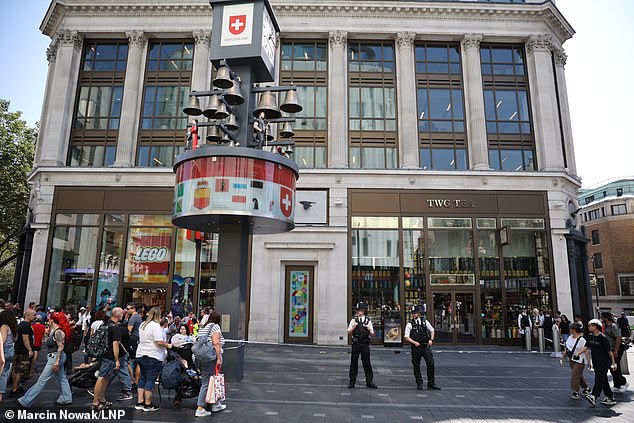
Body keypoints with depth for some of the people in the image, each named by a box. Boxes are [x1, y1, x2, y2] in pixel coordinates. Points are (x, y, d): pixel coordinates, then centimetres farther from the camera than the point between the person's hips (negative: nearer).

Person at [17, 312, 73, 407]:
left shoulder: (58, 332, -18)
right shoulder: (55, 330, 12)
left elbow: (61, 347, -22)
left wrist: (57, 361, -23)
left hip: (56, 357, -10)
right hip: (54, 357, 10)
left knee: (42, 380, -3)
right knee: (62, 378, 14)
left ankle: (26, 401, 4)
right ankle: (66, 399, 22)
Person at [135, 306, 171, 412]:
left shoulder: (142, 325, 12)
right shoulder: (156, 326, -16)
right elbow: (159, 342, -22)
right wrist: (168, 346, -7)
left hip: (140, 355, 8)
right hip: (153, 356, -8)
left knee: (143, 378, 16)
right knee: (150, 379, -1)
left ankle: (139, 402, 20)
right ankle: (148, 404, 5)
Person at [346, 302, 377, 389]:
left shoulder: (368, 321, 5)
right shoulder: (354, 320, 5)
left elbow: (372, 334, 8)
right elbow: (349, 332, 4)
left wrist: (369, 330, -13)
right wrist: (354, 327, -12)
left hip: (365, 345, 0)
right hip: (355, 344, 0)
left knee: (366, 363, 3)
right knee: (354, 363, 5)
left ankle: (369, 381, 14)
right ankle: (352, 382, 14)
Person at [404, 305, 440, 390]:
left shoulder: (425, 321, 5)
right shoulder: (409, 324, -2)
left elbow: (432, 331, 18)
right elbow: (406, 337, -2)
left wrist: (431, 339, 3)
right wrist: (414, 342, -15)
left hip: (426, 346, 1)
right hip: (415, 348, -1)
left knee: (431, 364, -4)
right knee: (416, 366, 4)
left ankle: (431, 383, 9)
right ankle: (419, 383, 21)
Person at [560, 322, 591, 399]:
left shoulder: (581, 340, -19)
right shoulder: (570, 338, 4)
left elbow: (586, 351, -20)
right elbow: (567, 349, 13)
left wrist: (588, 361, -22)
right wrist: (563, 357, 13)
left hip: (580, 360, -8)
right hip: (572, 359, 8)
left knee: (575, 375, -11)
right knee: (579, 375, 19)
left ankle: (576, 393, -3)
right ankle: (586, 388, 37)